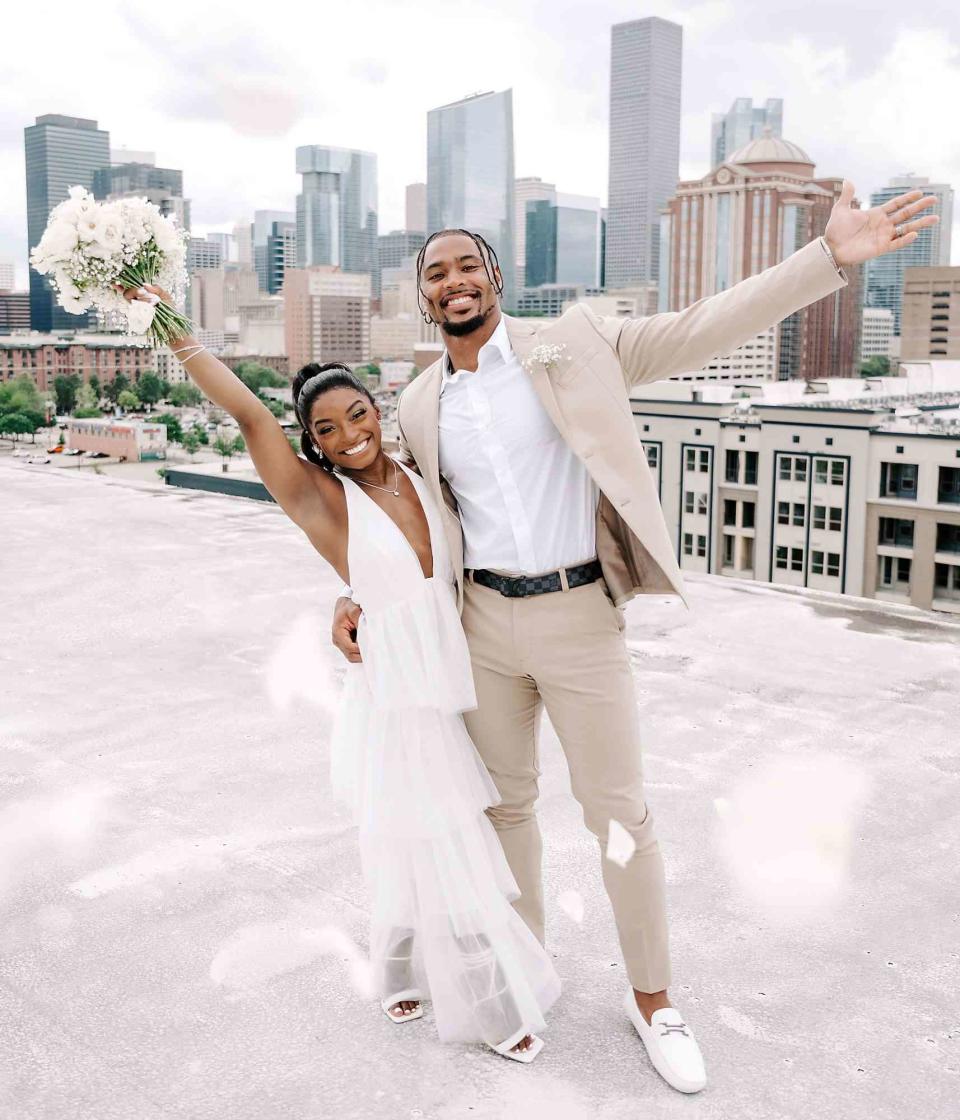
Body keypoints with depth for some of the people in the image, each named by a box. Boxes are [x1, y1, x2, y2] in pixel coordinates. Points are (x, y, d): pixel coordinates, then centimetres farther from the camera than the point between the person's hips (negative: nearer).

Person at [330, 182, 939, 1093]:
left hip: (579, 620, -3)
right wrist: (357, 595, 5)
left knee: (619, 814, 4)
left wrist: (830, 256, -17)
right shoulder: (419, 406, 5)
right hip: (484, 621, 4)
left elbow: (697, 333, -10)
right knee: (506, 802, 16)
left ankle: (651, 998, 24)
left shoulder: (570, 346, -5)